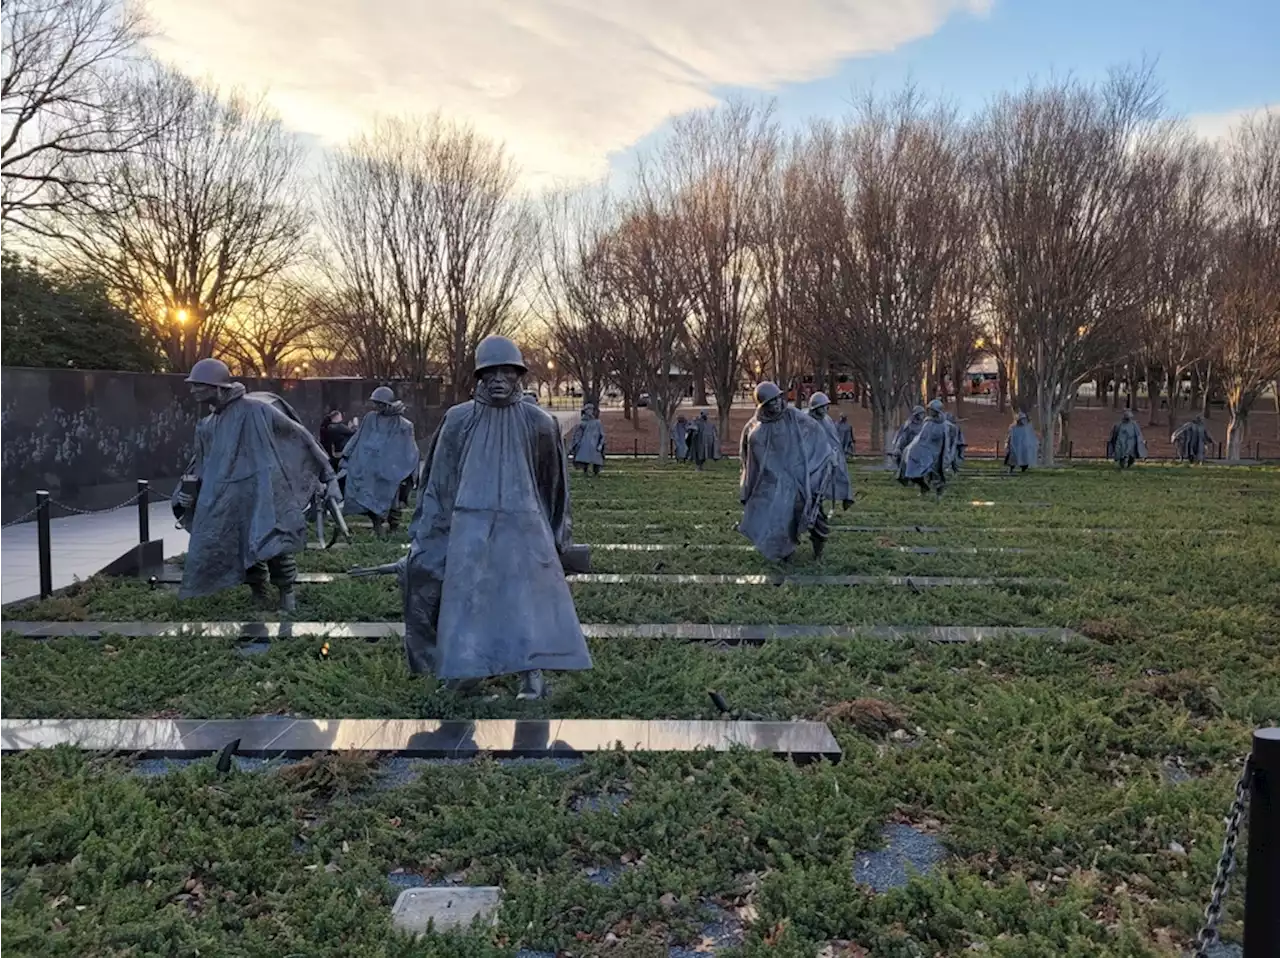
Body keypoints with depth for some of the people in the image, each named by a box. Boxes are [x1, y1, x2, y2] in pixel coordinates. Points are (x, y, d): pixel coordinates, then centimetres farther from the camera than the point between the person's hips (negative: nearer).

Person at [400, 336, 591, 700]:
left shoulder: (539, 423, 2)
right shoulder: (459, 420, 3)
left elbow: (554, 484, 11)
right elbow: (439, 481, 10)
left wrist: (558, 535, 14)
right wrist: (426, 534, 9)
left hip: (524, 528, 0)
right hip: (470, 528, 1)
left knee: (528, 597, -6)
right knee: (467, 598, 2)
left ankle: (532, 674, -2)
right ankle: (463, 668, 14)